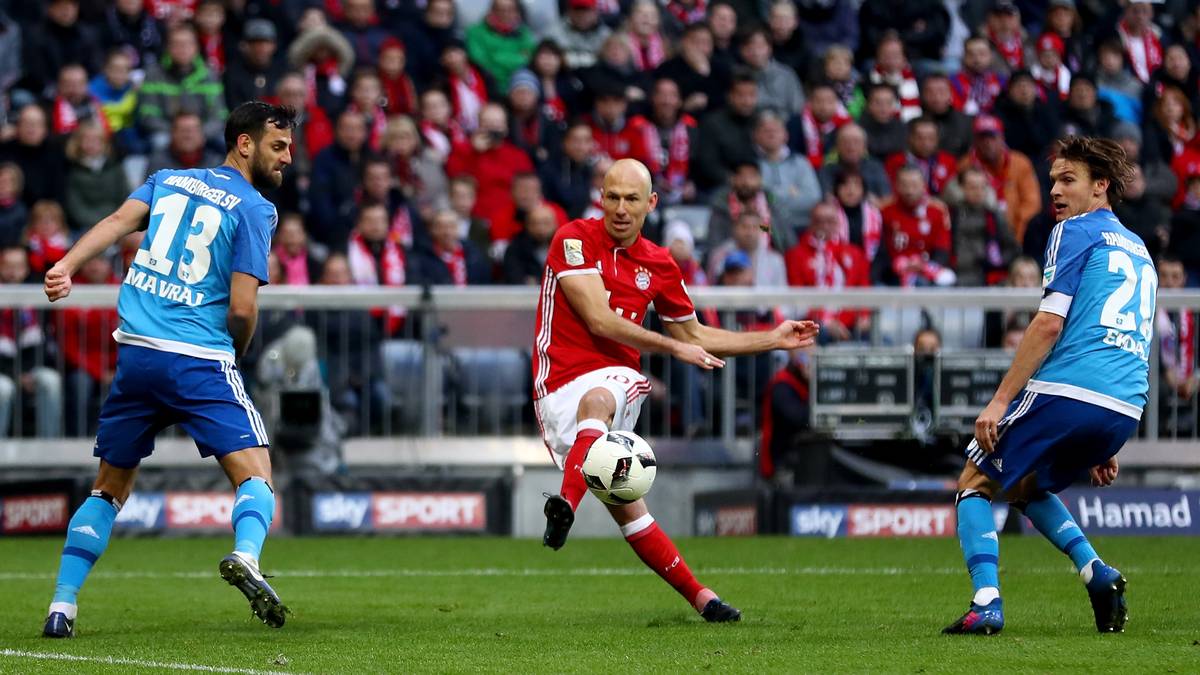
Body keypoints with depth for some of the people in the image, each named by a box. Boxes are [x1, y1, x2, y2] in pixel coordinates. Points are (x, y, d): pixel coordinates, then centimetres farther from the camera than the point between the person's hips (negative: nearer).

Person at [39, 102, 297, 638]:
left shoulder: (167, 180, 17)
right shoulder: (253, 208, 0)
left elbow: (119, 220, -2)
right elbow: (242, 308, -6)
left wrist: (68, 265, -14)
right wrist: (233, 353, 12)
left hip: (135, 353, 5)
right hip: (201, 361, -5)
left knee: (110, 488, 17)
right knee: (255, 476, -6)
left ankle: (62, 606, 10)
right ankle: (246, 556, -36)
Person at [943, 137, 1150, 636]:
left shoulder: (1076, 233, 1)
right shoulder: (1138, 251, 26)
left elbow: (1049, 324, -10)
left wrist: (1000, 401, -10)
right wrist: (1104, 447, 29)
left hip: (1066, 390, -8)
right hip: (1125, 409, 8)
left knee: (975, 484, 8)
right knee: (1026, 488, 28)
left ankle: (986, 603, -11)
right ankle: (1096, 571, 6)